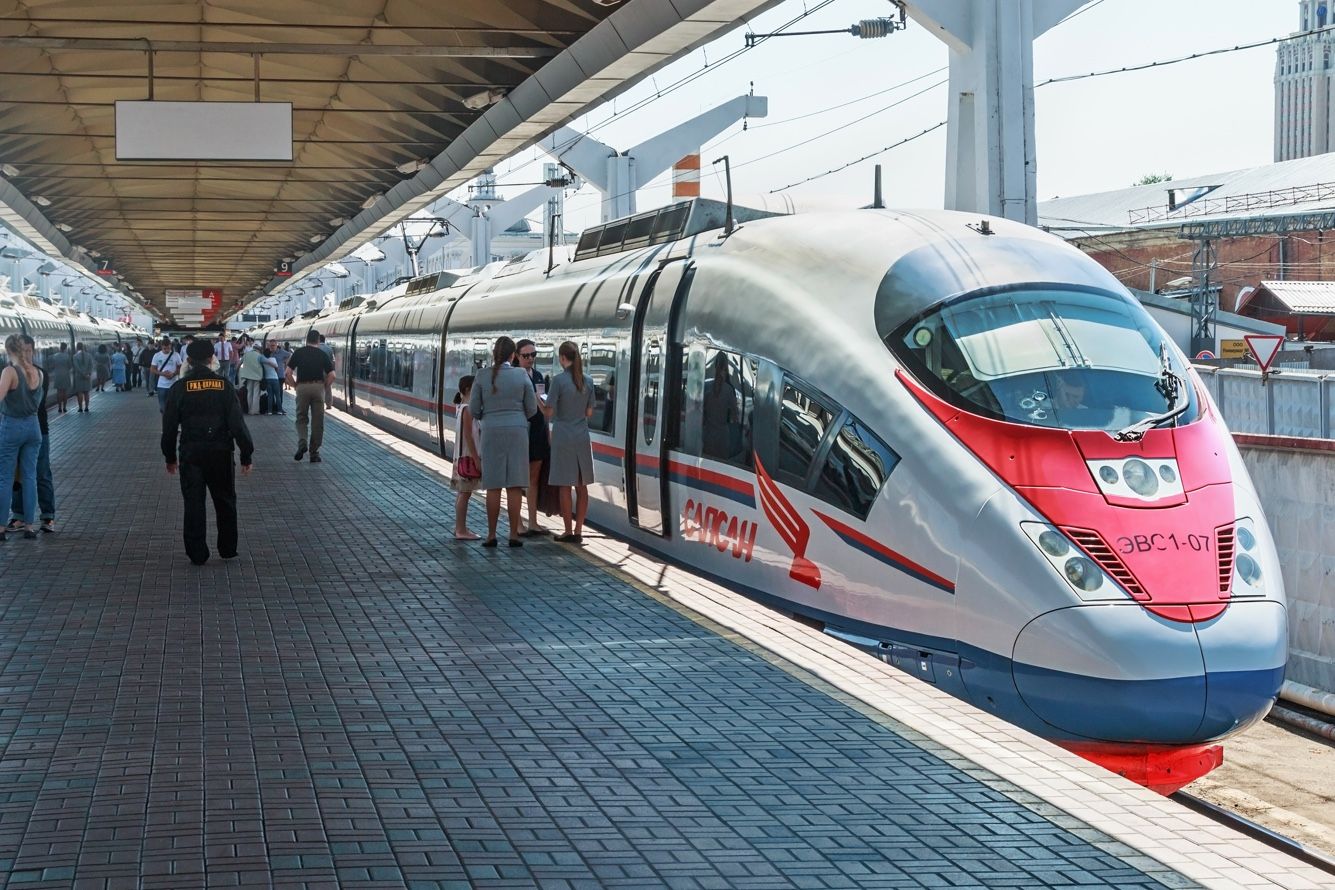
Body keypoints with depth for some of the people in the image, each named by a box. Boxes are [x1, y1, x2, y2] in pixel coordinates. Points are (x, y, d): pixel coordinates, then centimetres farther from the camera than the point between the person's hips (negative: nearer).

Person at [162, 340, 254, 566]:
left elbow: (169, 426, 2)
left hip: (191, 454, 0)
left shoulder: (179, 388, -3)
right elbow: (238, 423, -6)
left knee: (194, 504, 6)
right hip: (220, 452, 0)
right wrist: (246, 455, 1)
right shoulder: (224, 386, -4)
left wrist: (170, 457, 13)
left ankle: (197, 554, 8)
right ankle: (227, 549, 20)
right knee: (225, 501, 14)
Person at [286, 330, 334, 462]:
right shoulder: (322, 354, 4)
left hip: (302, 387, 0)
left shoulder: (298, 353, 5)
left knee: (301, 418, 12)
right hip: (318, 387, 0)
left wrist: (294, 385, 10)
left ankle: (302, 443, -13)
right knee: (317, 421, 7)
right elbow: (331, 375, -3)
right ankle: (314, 453, 9)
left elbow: (288, 373, -3)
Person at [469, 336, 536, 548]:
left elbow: (474, 409, 1)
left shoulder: (482, 377, -3)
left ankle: (491, 535, 5)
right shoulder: (522, 376, -3)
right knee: (514, 485, 2)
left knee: (493, 485, 5)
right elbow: (531, 408, 2)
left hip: (492, 432, 0)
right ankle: (514, 534, 3)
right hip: (517, 430, 0)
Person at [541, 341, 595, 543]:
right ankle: (578, 530, 13)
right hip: (583, 437, 5)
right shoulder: (587, 381, 5)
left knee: (565, 486, 2)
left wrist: (538, 400, 6)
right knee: (581, 486, 10)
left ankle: (569, 532, 5)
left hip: (563, 437, -5)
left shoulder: (559, 380, -12)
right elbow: (589, 412, 10)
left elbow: (549, 412, -11)